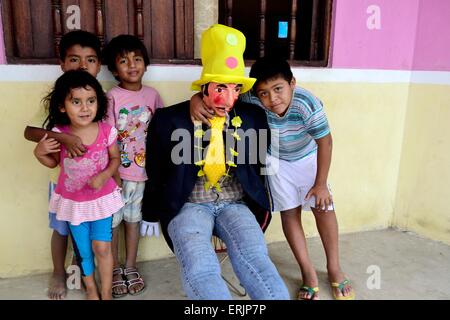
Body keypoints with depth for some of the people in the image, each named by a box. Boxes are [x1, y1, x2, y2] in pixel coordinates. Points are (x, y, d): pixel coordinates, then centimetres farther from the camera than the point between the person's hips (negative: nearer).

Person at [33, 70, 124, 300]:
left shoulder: (106, 131, -18)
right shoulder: (58, 134, -17)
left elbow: (115, 158, -3)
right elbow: (53, 162, 2)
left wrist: (105, 175, -20)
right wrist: (39, 153, -19)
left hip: (102, 198, -1)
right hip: (72, 201, 1)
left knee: (102, 247, 4)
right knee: (83, 250, 15)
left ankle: (106, 293, 28)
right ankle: (91, 290, 41)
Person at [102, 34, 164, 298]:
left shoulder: (152, 94, 0)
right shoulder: (112, 97, -11)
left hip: (143, 169, 3)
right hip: (116, 170, -3)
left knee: (133, 218, 16)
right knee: (112, 221, 9)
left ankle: (130, 268, 31)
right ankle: (115, 269, 28)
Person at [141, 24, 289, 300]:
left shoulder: (253, 117, 7)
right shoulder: (170, 120, 0)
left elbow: (260, 165, 19)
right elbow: (155, 173, 8)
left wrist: (262, 206, 19)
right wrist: (153, 214, 13)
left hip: (235, 205, 2)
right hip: (188, 206, -1)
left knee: (256, 261, -28)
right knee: (200, 271, -31)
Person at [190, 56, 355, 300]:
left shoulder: (307, 103, -37)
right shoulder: (253, 99, -33)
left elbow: (324, 141, -24)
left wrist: (321, 183, -18)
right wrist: (196, 99, -47)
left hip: (308, 158, -1)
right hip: (277, 160, 1)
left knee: (324, 208, 2)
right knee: (289, 212, 3)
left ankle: (334, 268, 22)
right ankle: (308, 272, 17)